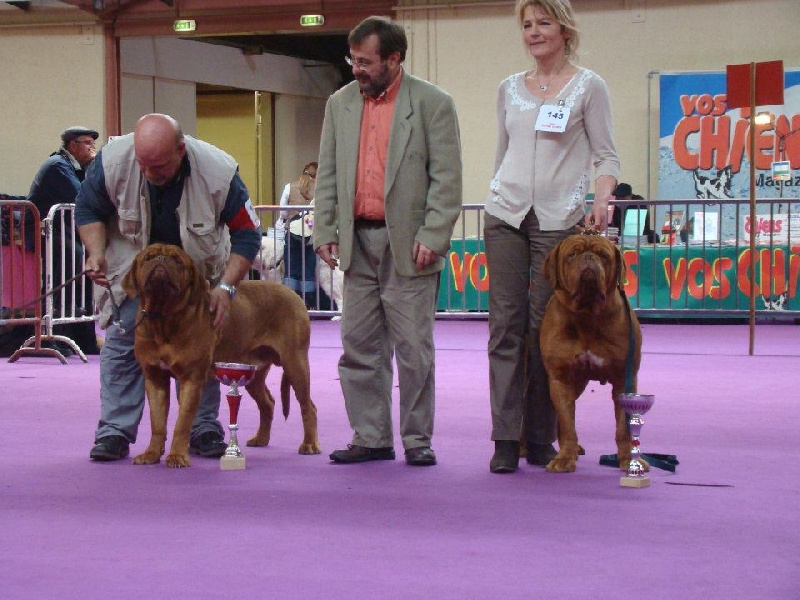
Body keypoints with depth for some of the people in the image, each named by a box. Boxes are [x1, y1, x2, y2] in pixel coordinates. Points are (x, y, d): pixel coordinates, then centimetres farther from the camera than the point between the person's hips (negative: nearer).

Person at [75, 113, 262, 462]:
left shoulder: (218, 172, -31)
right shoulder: (112, 161, -28)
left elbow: (247, 234, -18)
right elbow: (88, 209, -8)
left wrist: (227, 286, -27)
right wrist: (97, 252, -24)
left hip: (197, 269, 0)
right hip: (132, 264, 1)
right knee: (122, 341, -6)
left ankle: (203, 429, 8)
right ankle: (114, 432, -2)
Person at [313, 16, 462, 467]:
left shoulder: (433, 104, -2)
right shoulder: (340, 104, 12)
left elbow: (447, 179, -6)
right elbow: (327, 175, 13)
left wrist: (431, 237, -14)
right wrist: (324, 232, 4)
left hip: (407, 245, -5)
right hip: (358, 242, 5)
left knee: (414, 350, -1)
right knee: (359, 349, 6)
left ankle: (418, 440, 9)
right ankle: (371, 438, 14)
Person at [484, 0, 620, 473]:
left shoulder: (588, 87, 2)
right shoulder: (510, 89, 14)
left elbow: (606, 155, -1)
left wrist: (602, 198, -18)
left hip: (559, 219, -3)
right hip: (505, 216, 3)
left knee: (545, 328, -3)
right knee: (506, 324, -2)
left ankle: (540, 437, 8)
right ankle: (506, 439, 0)